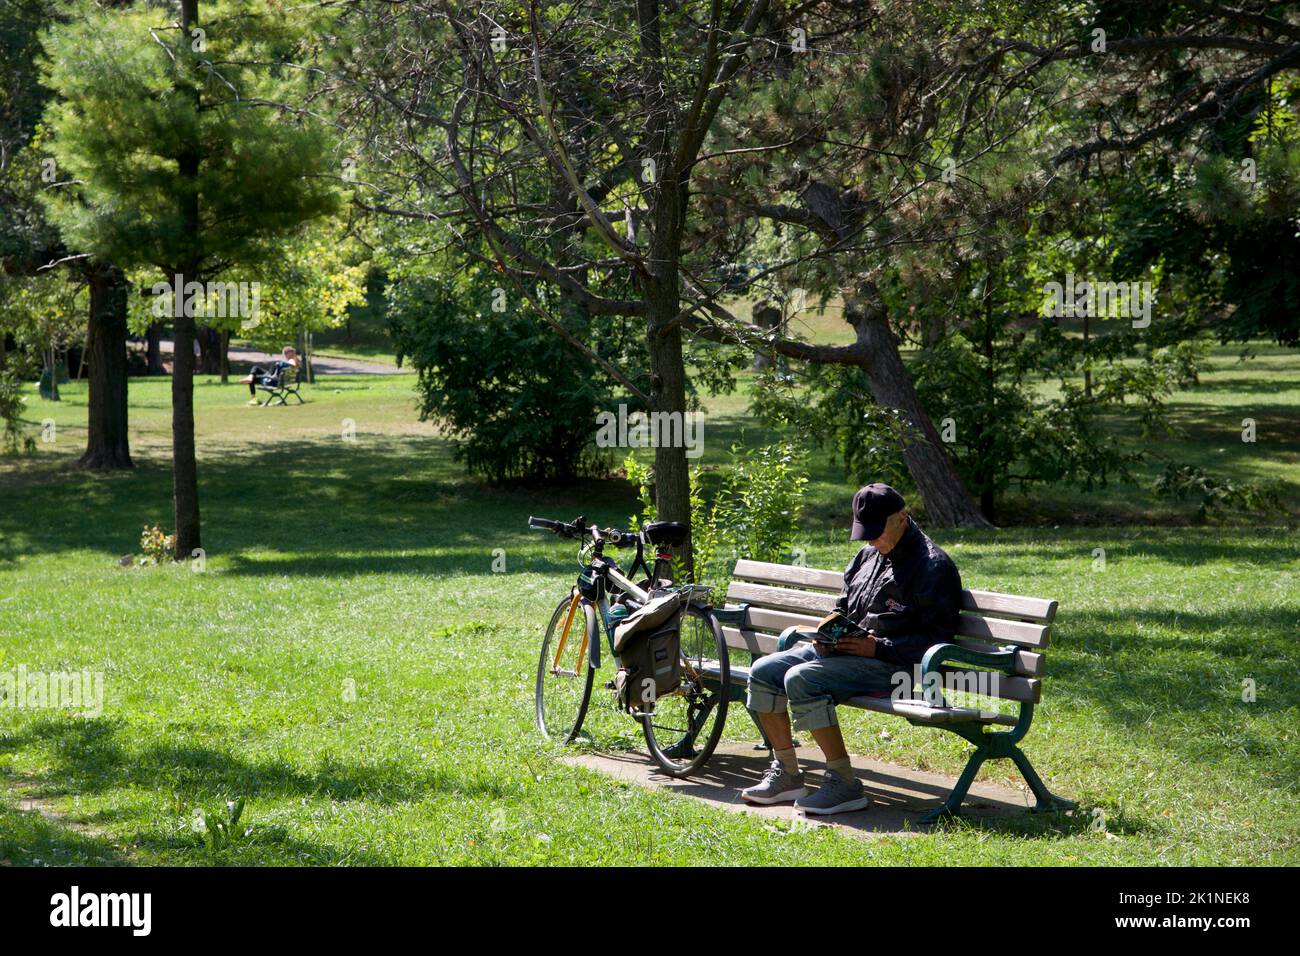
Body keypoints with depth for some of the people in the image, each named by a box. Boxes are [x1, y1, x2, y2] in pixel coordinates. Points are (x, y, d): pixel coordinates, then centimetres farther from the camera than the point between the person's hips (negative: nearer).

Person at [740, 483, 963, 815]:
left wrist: (877, 647, -20)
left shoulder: (933, 566, -9)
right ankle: (786, 774, 4)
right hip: (843, 650, 9)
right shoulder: (869, 556, 18)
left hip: (892, 663, -9)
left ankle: (844, 784, -25)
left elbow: (936, 639, -14)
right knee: (763, 672, -1)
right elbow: (843, 606, 30)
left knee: (801, 679, -29)